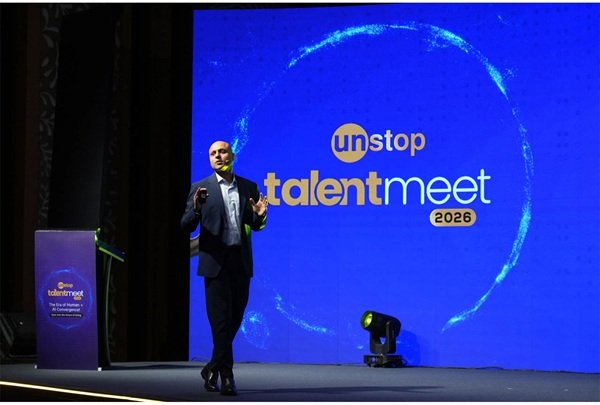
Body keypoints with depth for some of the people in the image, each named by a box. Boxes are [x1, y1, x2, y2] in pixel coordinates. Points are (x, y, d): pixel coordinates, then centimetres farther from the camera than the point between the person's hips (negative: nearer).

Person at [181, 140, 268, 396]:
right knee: (220, 320, -7)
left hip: (241, 262, 4)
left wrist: (260, 215, -7)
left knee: (235, 318, 9)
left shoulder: (249, 188, 11)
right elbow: (186, 226, -2)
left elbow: (255, 226, 16)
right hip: (215, 262, -4)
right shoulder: (200, 189, 2)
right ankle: (226, 376, -6)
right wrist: (196, 209, -22)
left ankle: (213, 368, 25)